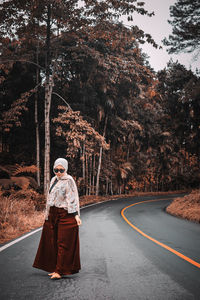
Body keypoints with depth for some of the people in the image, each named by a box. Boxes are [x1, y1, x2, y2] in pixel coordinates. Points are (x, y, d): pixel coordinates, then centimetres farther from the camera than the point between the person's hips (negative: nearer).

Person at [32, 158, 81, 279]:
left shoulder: (69, 180, -10)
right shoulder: (54, 180, 13)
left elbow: (72, 198, -16)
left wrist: (76, 215, -24)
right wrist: (48, 214, 20)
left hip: (65, 214, -8)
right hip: (53, 214, 8)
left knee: (63, 243, -4)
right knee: (53, 241, 11)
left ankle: (60, 270, -1)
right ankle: (56, 268, 21)